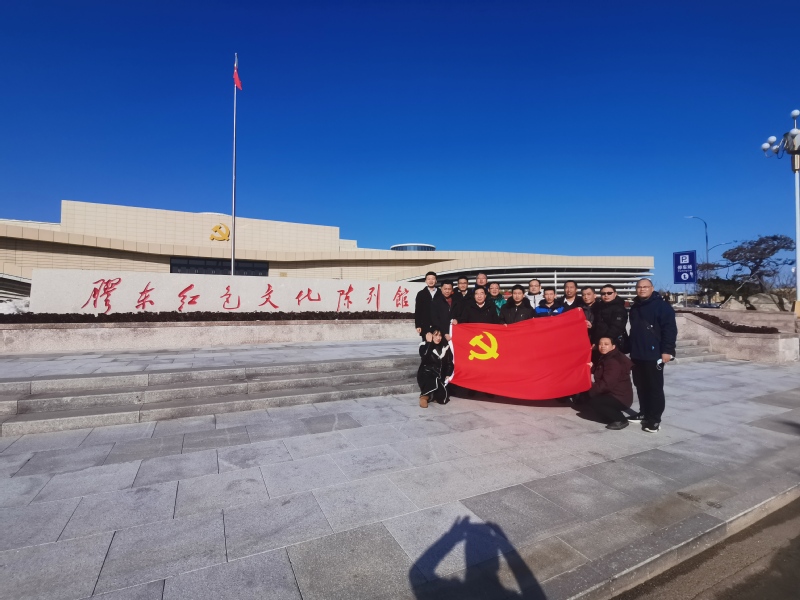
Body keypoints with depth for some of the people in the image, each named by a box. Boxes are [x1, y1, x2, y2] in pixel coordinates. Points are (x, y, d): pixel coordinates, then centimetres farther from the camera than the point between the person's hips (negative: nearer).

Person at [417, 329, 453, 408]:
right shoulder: (424, 345, -3)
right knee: (434, 382, -37)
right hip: (426, 374, -4)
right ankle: (424, 395, -11)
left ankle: (428, 395, 12)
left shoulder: (445, 347, 7)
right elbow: (424, 358, -22)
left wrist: (447, 376, -4)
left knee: (443, 399, -14)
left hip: (440, 376, 4)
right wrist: (429, 342, -18)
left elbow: (449, 363, 9)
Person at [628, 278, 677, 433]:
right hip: (637, 354, 8)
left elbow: (670, 329, -13)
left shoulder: (662, 305, -7)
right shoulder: (635, 307, 16)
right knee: (640, 386, 14)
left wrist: (667, 350, -19)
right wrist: (630, 349, 21)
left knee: (655, 387, -2)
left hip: (654, 354, -7)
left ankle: (655, 419, 4)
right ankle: (644, 413, 26)